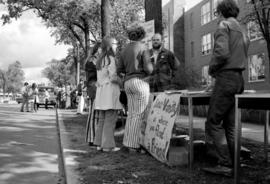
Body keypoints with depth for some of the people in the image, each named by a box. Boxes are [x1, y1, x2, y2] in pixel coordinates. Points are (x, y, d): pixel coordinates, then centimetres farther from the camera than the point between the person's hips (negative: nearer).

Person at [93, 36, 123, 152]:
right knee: (110, 119, -6)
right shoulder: (110, 59, -8)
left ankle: (99, 143, 13)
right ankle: (107, 145, -4)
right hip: (110, 90, -9)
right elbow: (113, 77, -15)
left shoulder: (100, 60, 19)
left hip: (100, 90, 9)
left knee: (102, 119, 10)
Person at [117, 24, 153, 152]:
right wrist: (150, 67, 10)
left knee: (131, 114, 11)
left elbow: (119, 70, 13)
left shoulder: (124, 50, 13)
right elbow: (148, 69, -13)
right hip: (140, 82, -7)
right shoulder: (143, 48, -6)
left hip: (128, 83, 7)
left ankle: (128, 142, 12)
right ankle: (134, 145, -5)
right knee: (139, 115, -5)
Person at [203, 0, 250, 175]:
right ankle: (234, 163, 13)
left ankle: (224, 164, -6)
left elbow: (221, 53, -19)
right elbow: (243, 58, 18)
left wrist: (212, 69, -3)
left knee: (213, 122, -5)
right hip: (239, 79, 9)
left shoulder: (224, 25, -5)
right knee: (230, 124, 11)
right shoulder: (242, 31, 22)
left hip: (226, 78, -9)